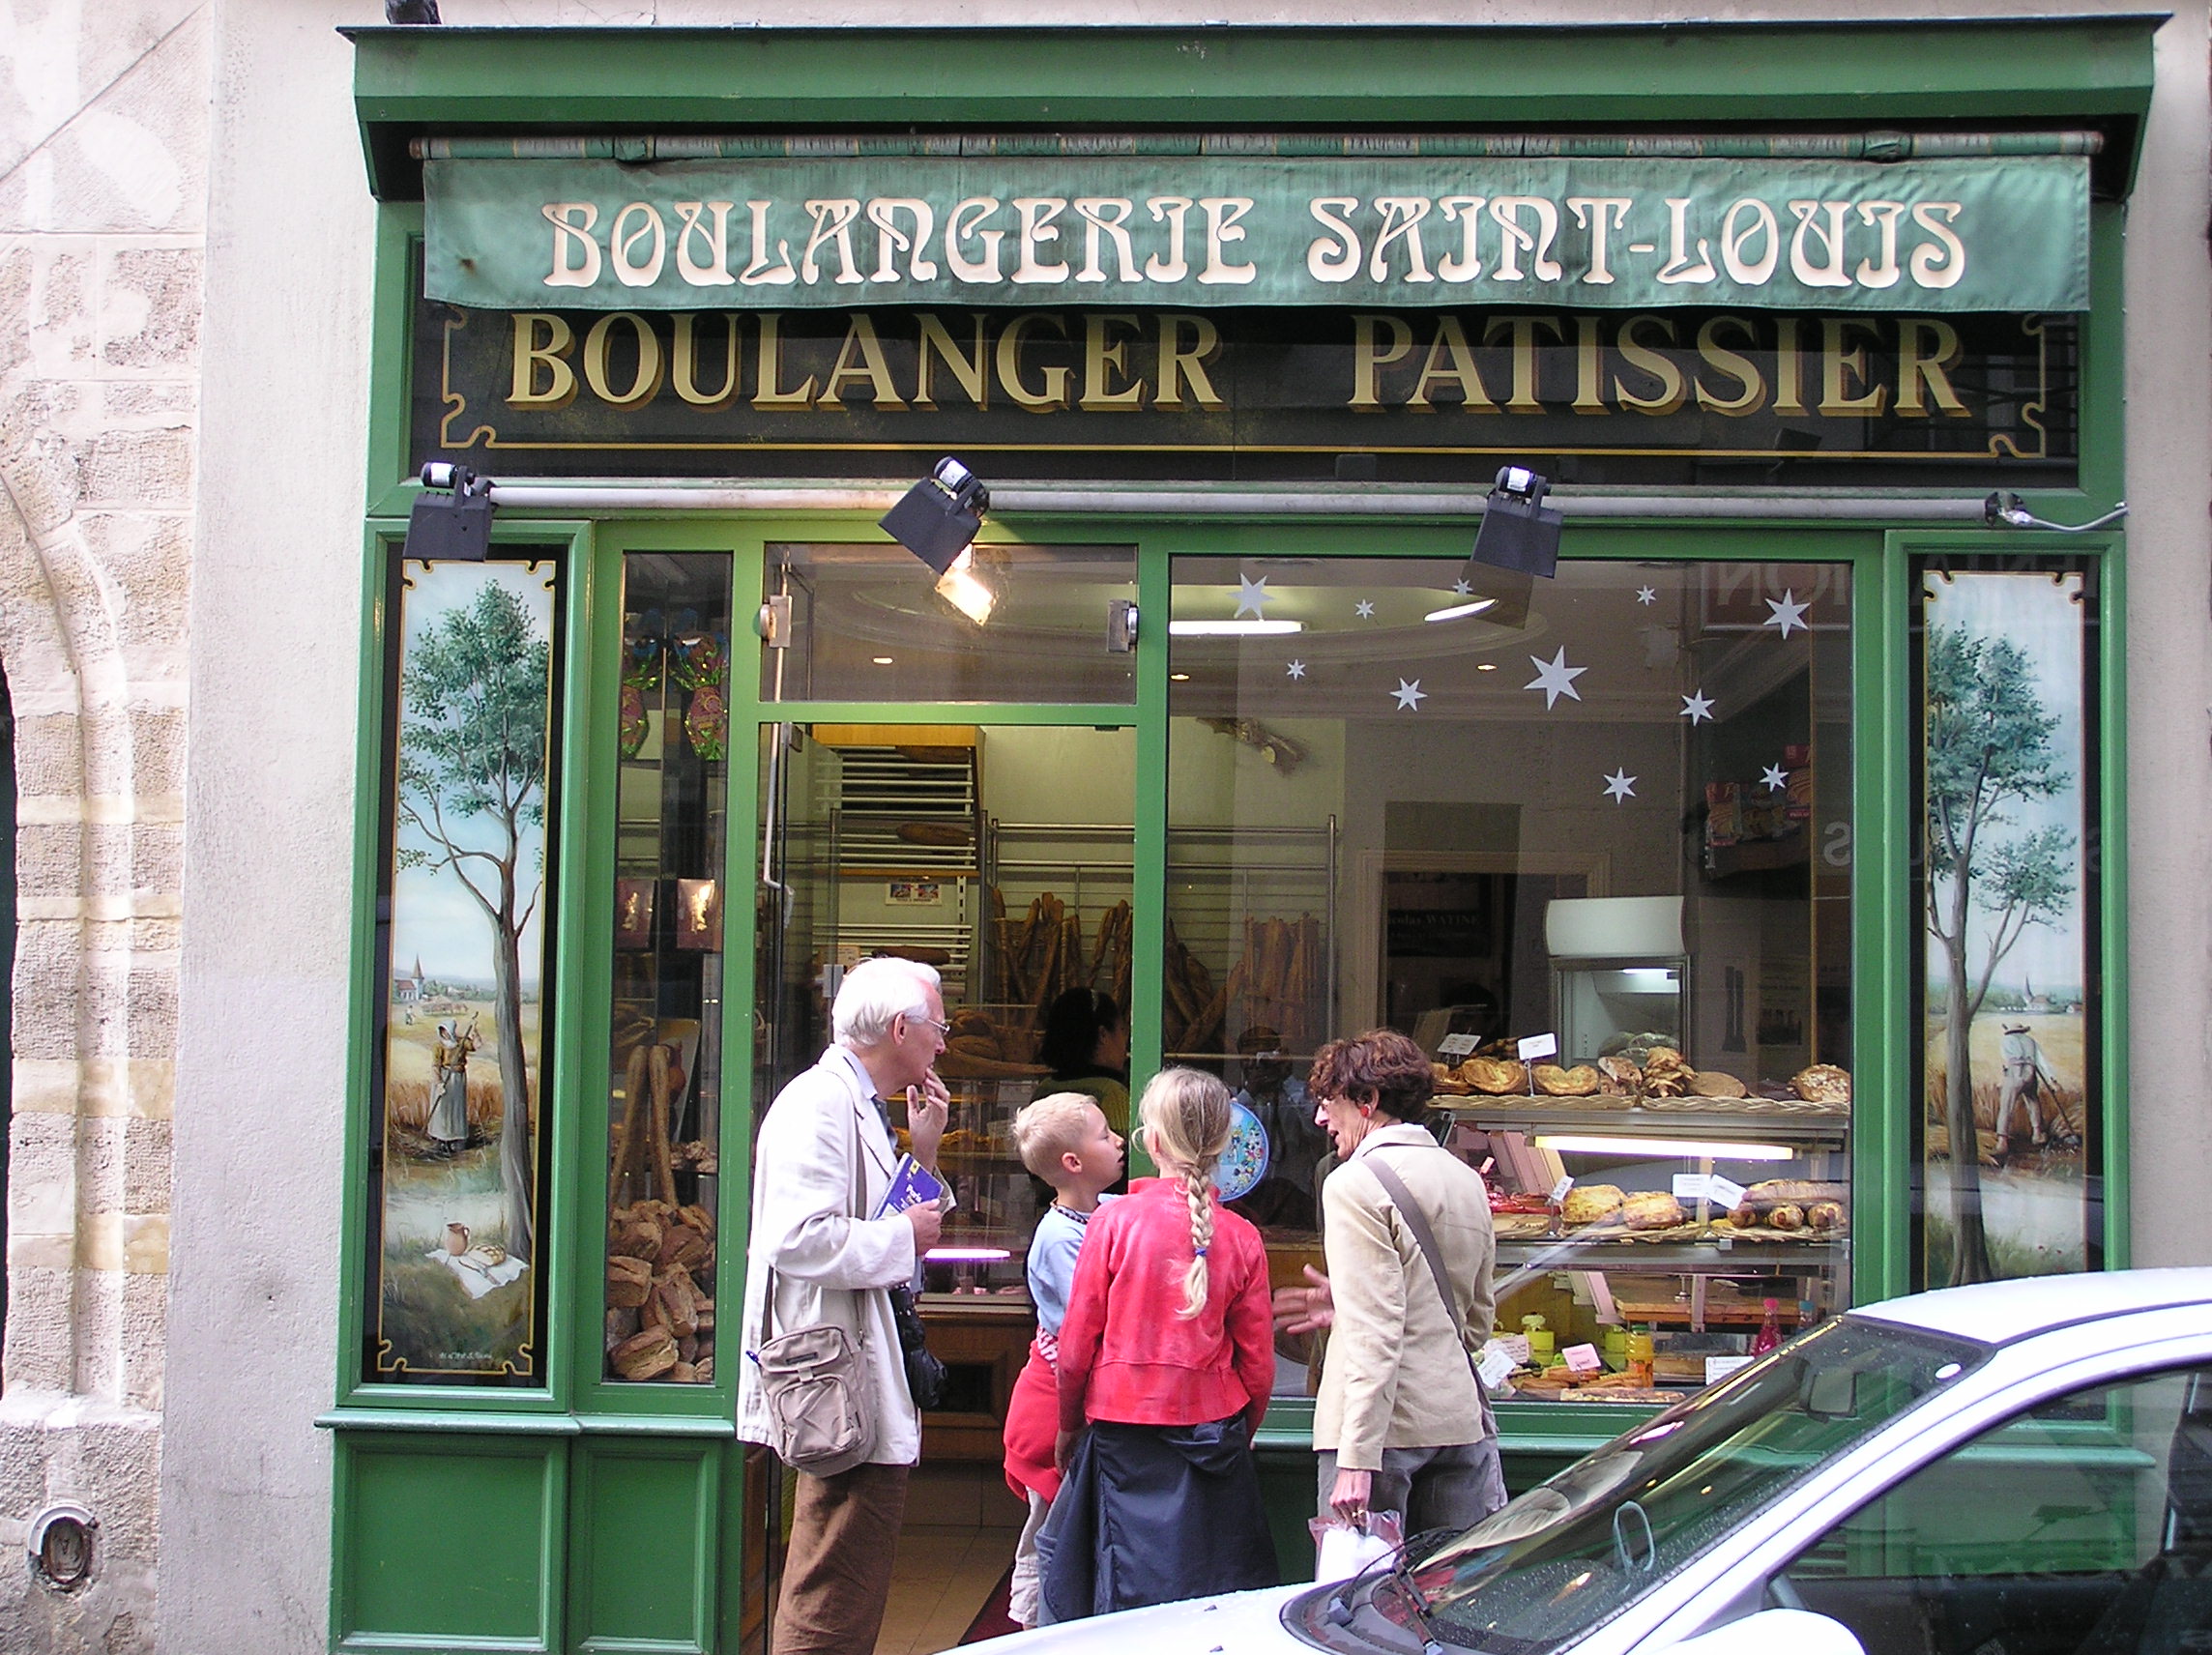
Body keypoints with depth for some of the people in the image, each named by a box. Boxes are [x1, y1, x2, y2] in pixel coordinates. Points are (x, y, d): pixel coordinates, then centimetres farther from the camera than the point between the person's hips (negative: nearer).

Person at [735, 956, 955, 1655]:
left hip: (871, 1376, 11)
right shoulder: (820, 1104, -14)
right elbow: (797, 1238, -26)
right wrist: (904, 1235, -14)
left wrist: (923, 1151, 13)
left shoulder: (861, 1107, 19)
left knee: (845, 1591, 16)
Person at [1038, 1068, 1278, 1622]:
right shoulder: (1242, 1238, -3)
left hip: (1124, 1432, -1)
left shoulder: (1114, 1222, -8)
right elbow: (1258, 1363, 2)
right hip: (1212, 1427, 2)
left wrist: (1068, 1427, 13)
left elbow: (1076, 1344, -3)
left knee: (1128, 1599, 4)